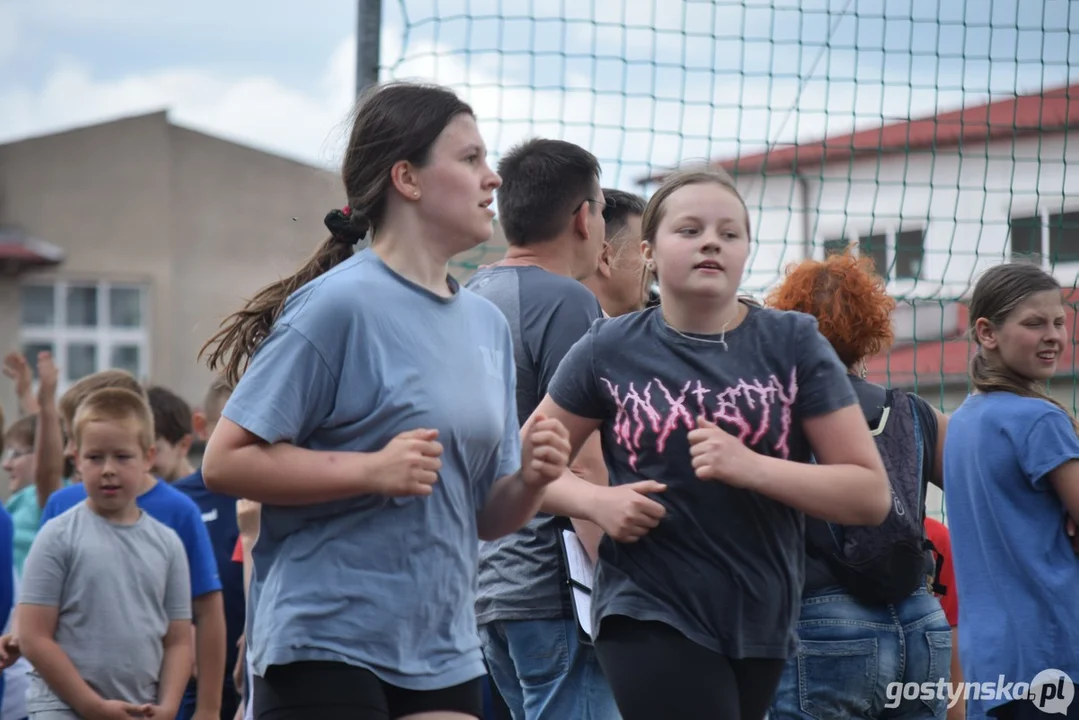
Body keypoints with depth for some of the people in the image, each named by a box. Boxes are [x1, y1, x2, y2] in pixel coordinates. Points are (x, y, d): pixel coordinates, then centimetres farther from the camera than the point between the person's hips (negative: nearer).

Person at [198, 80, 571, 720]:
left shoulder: (489, 325, 13)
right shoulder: (337, 305, -10)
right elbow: (226, 461, -13)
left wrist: (530, 480, -4)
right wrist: (372, 470, -20)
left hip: (445, 655, 7)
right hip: (326, 646, -7)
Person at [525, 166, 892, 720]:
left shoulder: (793, 342, 0)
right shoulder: (609, 349, 0)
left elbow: (872, 496, -4)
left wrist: (751, 467, -18)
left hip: (763, 622, 2)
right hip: (652, 616, -2)